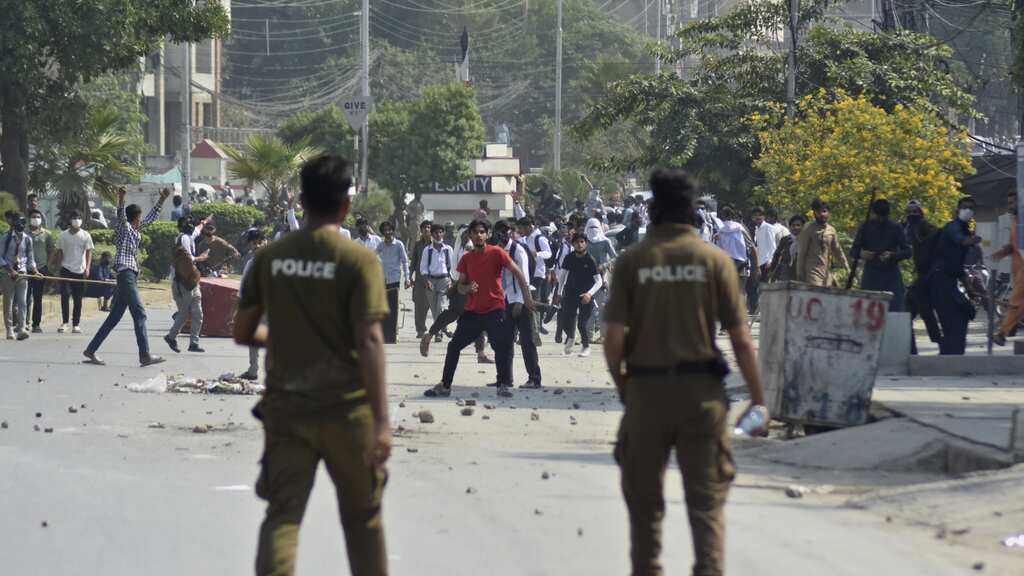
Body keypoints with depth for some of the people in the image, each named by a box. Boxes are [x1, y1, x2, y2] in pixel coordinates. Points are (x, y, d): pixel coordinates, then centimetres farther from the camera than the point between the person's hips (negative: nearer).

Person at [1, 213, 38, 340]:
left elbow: (30, 258, 15)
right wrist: (11, 270, -14)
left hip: (22, 273, 2)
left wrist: (34, 270, 0)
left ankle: (21, 329, -12)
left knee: (22, 302, -9)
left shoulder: (27, 238, 7)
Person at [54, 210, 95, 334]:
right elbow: (59, 253, 9)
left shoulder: (85, 236, 3)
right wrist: (58, 267, 3)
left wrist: (87, 268, -12)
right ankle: (64, 322, -9)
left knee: (78, 298, 4)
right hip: (66, 269, 0)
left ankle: (76, 324, 10)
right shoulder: (63, 235, 5)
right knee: (65, 294, -14)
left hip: (80, 271, 0)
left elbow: (89, 253, 0)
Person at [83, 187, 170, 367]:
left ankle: (91, 351, 12)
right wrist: (120, 200, -42)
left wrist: (162, 200, 31)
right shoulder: (124, 227, -4)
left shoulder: (136, 229, 20)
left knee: (115, 316, 9)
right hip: (125, 271, -10)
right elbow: (121, 215, -25)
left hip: (132, 273, 10)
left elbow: (152, 217, 33)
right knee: (139, 313, -13)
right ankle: (145, 355, -17)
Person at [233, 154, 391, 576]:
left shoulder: (270, 257, 2)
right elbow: (368, 341, -16)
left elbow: (243, 332, 8)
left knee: (282, 514, -1)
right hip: (346, 410, -2)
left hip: (285, 409, 2)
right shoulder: (358, 261, -9)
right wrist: (381, 421, -18)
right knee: (362, 518, 14)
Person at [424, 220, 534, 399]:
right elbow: (460, 286, 11)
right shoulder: (466, 259, 6)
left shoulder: (496, 253, -7)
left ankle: (504, 385, -3)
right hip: (472, 310, 5)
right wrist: (467, 288, -13)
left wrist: (527, 297, -11)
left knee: (503, 346, -14)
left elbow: (518, 273, -6)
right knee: (454, 345, 4)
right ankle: (444, 386, 12)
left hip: (494, 310, -5)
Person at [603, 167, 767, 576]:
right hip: (702, 390, 0)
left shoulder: (632, 261, -3)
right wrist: (758, 399, 5)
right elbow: (741, 340, -4)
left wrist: (621, 387, 10)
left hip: (645, 389, 0)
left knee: (644, 496, 14)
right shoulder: (714, 260, -3)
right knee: (707, 498, 3)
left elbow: (614, 339, -7)